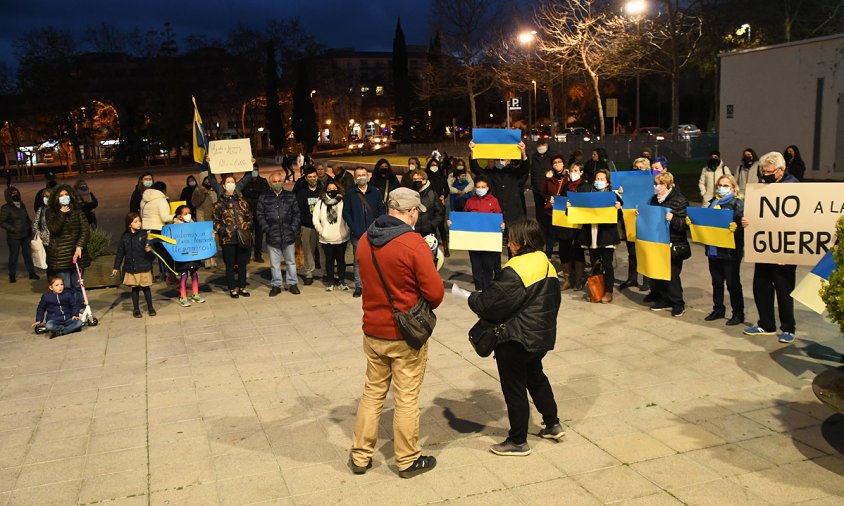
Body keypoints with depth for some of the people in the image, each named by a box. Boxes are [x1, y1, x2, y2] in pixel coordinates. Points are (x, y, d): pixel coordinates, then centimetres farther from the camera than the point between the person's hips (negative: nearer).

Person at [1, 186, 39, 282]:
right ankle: (12, 275, 17)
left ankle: (31, 272, 18)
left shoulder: (22, 205, 8)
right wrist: (13, 229, -16)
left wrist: (30, 226, 8)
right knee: (14, 255, 4)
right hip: (14, 237, -5)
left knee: (28, 254, 10)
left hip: (26, 235, 5)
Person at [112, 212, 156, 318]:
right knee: (135, 288, 9)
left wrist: (149, 250, -27)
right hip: (131, 268, 2)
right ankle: (136, 309, 20)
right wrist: (116, 267, 10)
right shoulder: (124, 237, 1)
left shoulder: (144, 234, -5)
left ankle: (150, 307, 20)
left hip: (144, 267, -2)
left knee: (145, 287, 6)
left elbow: (149, 247, -3)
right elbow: (120, 253, 7)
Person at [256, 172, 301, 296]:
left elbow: (297, 214, 6)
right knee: (274, 263, 7)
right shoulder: (264, 197, 3)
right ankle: (276, 284, 18)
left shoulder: (290, 196, 5)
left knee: (291, 261, 9)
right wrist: (267, 229, -6)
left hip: (288, 235, 0)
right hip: (272, 236, 0)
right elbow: (259, 215, 3)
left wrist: (293, 228, -5)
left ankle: (292, 283, 20)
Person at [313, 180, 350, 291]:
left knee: (341, 259, 9)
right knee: (329, 260, 9)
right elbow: (315, 219, 2)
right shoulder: (320, 203, 1)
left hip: (341, 238, -1)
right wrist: (321, 231, -6)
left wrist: (346, 230, -10)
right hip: (326, 239, 1)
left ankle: (342, 281, 19)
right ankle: (330, 282, 17)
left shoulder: (343, 202, -4)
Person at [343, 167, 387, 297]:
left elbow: (382, 210, 4)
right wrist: (355, 229, -7)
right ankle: (359, 286, 12)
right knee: (358, 261, 4)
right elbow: (346, 213, 3)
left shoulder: (375, 192, 5)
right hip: (358, 234, 0)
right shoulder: (350, 194, 5)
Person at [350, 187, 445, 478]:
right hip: (407, 334, -5)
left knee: (372, 393, 18)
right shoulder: (414, 244, -19)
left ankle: (360, 457, 26)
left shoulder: (364, 241, 0)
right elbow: (435, 293, -18)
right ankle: (408, 460, 22)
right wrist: (425, 308, 2)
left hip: (373, 331, 5)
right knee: (406, 399, 8)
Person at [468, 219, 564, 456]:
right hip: (542, 336, 9)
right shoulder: (547, 264, 5)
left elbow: (490, 302, -20)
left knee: (514, 388, 4)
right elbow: (554, 301, 14)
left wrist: (472, 299, -2)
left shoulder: (516, 270, -23)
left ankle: (518, 441, 16)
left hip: (516, 341, -9)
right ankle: (553, 424, 37)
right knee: (535, 376, 28)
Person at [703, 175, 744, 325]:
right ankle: (718, 309, 28)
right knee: (716, 281, 15)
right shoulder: (713, 202, 12)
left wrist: (735, 228, -36)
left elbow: (742, 226, -16)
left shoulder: (737, 204, -8)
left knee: (733, 283, 3)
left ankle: (738, 314, 14)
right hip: (713, 249, 6)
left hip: (730, 250, -6)